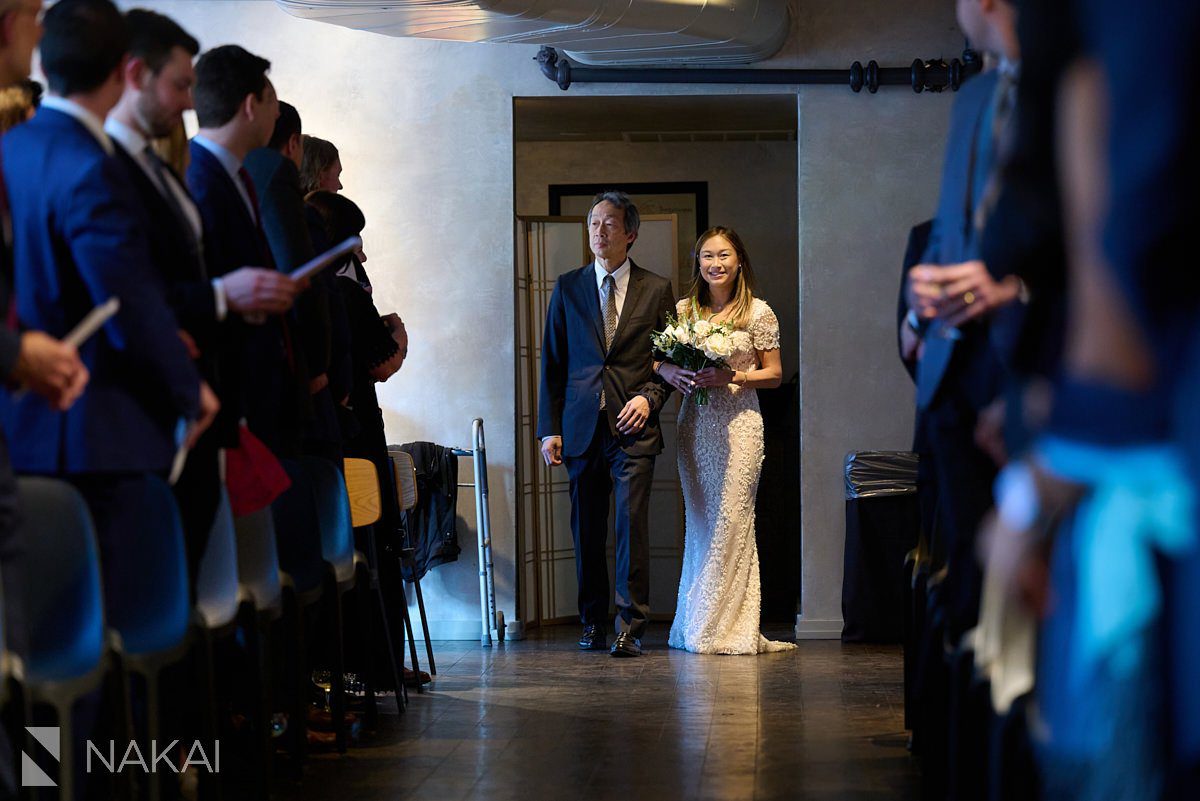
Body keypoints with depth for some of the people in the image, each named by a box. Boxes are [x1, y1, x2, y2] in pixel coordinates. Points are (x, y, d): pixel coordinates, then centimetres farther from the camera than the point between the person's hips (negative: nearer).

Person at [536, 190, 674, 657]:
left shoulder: (655, 290, 8)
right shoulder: (568, 288, 11)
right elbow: (552, 362, 10)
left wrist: (649, 397, -7)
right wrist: (549, 428, 3)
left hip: (633, 426, -2)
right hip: (581, 426, 2)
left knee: (631, 523, -11)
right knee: (586, 531, 5)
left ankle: (630, 629, -8)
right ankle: (593, 623, 16)